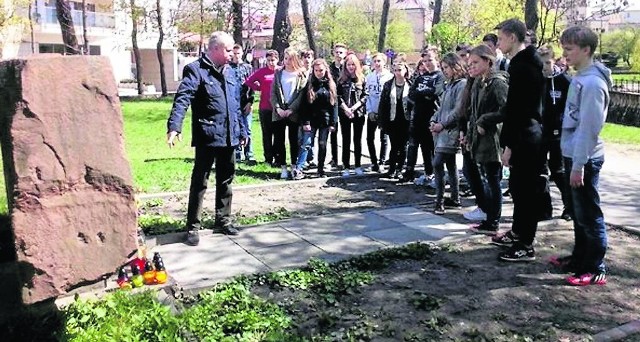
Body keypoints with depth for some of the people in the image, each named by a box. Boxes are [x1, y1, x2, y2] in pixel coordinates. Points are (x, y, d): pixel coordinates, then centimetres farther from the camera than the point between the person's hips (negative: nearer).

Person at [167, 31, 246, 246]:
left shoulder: (228, 72, 16)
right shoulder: (195, 70, -8)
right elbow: (182, 98, -21)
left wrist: (242, 130, 22)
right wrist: (174, 126, -34)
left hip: (229, 137, 7)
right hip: (207, 137, -7)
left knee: (225, 180, 15)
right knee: (200, 182, 0)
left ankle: (223, 220, 28)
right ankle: (193, 227, 9)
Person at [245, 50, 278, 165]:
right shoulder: (262, 71, 2)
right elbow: (248, 81, 8)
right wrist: (258, 88, 0)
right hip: (265, 108, 1)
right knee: (267, 134, 8)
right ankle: (268, 158, 17)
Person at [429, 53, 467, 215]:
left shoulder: (462, 84, -10)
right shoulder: (450, 84, 18)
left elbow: (458, 110, -17)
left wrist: (442, 124, -17)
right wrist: (434, 120, 4)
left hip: (451, 130, -9)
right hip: (443, 130, 9)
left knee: (437, 163, -15)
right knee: (450, 164, 13)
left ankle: (440, 201, -11)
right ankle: (455, 198, 22)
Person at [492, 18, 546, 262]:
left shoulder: (521, 66, -17)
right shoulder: (526, 62, 14)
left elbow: (516, 109, -21)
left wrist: (509, 145, -19)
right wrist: (510, 140, 18)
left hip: (525, 138, -10)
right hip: (527, 135, 10)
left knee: (526, 190, -4)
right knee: (518, 186, 19)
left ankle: (526, 246, 4)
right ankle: (517, 233, 32)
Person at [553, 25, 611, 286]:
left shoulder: (592, 82, -18)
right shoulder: (579, 78, 11)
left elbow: (588, 127, -21)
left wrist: (579, 165, -20)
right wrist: (572, 161, 15)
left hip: (584, 158, -9)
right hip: (573, 154, 9)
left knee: (589, 215, -2)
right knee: (577, 212, 18)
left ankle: (596, 269, 7)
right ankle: (580, 257, 31)